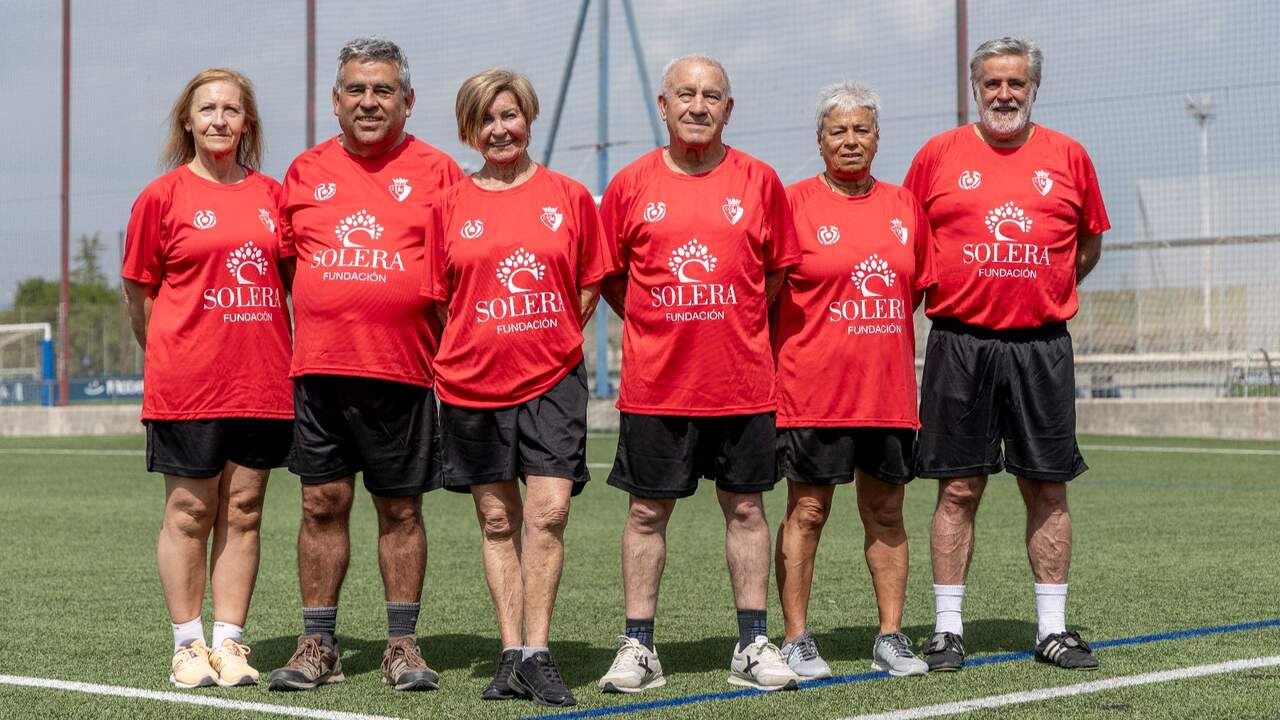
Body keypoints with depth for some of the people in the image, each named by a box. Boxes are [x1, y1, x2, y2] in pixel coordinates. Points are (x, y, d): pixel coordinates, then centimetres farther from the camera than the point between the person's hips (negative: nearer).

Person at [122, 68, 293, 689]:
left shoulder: (270, 194, 9)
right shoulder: (163, 196, -1)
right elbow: (139, 293, 4)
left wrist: (285, 357, 11)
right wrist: (171, 357, 7)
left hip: (262, 380, 4)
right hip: (186, 384, -3)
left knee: (243, 510, 6)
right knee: (189, 512, 2)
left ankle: (229, 641, 13)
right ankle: (188, 645, 11)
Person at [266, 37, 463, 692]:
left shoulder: (436, 171, 4)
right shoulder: (306, 172, 10)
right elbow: (284, 261, 18)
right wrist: (329, 315, 8)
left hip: (404, 372, -2)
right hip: (319, 368, 2)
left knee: (400, 509, 5)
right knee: (322, 504, 5)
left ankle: (402, 646, 13)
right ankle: (317, 646, 12)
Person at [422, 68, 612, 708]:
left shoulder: (569, 197, 3)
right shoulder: (450, 206, 4)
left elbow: (589, 286, 9)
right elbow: (440, 299, 10)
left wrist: (548, 342, 5)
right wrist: (484, 347, 5)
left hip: (552, 378, -1)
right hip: (472, 383, 1)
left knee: (548, 512, -11)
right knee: (497, 520, 7)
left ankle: (536, 655, -4)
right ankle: (512, 655, 14)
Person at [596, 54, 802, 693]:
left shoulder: (758, 181, 2)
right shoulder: (631, 185, 1)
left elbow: (779, 270, 11)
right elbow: (608, 277, 9)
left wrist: (732, 323, 8)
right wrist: (662, 327, 6)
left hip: (743, 379, 1)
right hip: (654, 382, 0)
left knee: (745, 507, 7)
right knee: (648, 512, 5)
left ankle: (753, 646, 15)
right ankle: (638, 648, 12)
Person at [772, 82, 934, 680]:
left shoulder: (903, 207, 11)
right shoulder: (795, 203, -3)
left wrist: (882, 339, 15)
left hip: (889, 388, 4)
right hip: (813, 389, -4)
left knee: (886, 512, 8)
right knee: (807, 511, 0)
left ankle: (890, 637, 16)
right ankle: (796, 640, 7)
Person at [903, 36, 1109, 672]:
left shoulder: (1067, 156, 7)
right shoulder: (939, 154, 3)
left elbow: (1089, 243, 18)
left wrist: (1045, 295, 12)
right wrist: (943, 295, 6)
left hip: (1041, 346, 1)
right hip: (960, 344, -1)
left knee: (1047, 489, 4)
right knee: (959, 489, 1)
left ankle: (1053, 629, 12)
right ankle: (948, 629, 8)